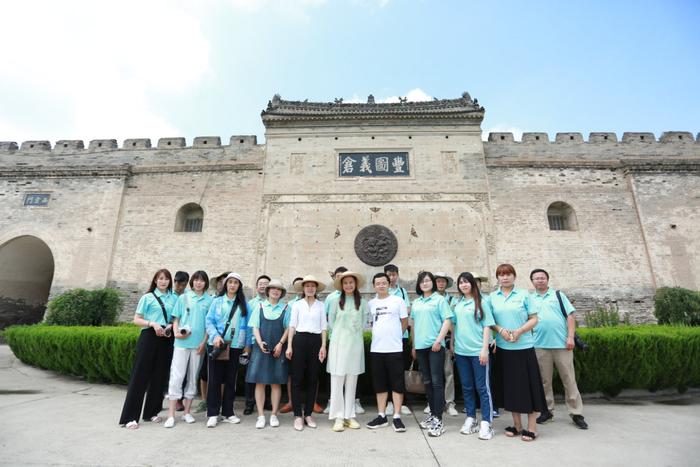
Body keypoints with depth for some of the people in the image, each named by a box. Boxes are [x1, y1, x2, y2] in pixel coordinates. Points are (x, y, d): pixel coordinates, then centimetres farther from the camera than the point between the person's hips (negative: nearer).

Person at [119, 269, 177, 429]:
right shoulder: (147, 297, 2)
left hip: (166, 340, 3)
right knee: (140, 375, -1)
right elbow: (136, 320, 0)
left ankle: (151, 412, 23)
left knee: (160, 377, 9)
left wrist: (172, 326, -6)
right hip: (149, 338, -3)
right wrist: (152, 323, -16)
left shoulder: (174, 299, 9)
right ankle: (129, 417, 7)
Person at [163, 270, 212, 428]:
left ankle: (187, 412, 20)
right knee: (176, 376, -2)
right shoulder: (183, 298, 7)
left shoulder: (209, 300, 4)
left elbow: (210, 323, 3)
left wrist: (204, 342, -5)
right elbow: (176, 319, 7)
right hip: (181, 343, 0)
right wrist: (176, 333, -11)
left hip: (199, 344, 0)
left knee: (193, 377, 9)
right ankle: (171, 415, 6)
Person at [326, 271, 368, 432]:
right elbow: (331, 322, 5)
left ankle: (349, 415, 18)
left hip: (355, 343, 1)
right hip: (339, 343, -1)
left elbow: (364, 322, 10)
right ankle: (338, 416, 9)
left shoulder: (362, 302, 4)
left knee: (352, 380, 7)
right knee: (337, 379, 0)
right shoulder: (336, 301, 1)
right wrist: (340, 334, 7)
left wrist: (355, 333, 6)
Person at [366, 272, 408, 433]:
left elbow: (405, 322, 3)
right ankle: (381, 416, 21)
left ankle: (397, 417, 12)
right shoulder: (371, 303, 7)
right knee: (379, 384, 10)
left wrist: (394, 336, 5)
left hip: (394, 348, -3)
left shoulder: (398, 300, -1)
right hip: (376, 349, 3)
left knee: (397, 383, 2)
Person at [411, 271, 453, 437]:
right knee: (427, 382, 13)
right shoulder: (416, 302, 13)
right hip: (420, 346, 5)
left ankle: (438, 419, 0)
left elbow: (447, 321, -8)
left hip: (435, 345, -5)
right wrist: (414, 345, 15)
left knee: (437, 381, -4)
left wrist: (439, 340, -16)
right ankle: (432, 413, 26)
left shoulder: (439, 299, -2)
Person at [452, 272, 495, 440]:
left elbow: (487, 326, -6)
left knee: (482, 387, 1)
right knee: (467, 387, 13)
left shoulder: (481, 302, -3)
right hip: (461, 351, 5)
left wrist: (485, 349, -12)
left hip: (478, 351, -4)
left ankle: (486, 423, 9)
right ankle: (470, 419, 24)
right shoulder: (457, 303, 9)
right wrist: (452, 345, 11)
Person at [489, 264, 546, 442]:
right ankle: (517, 425, 23)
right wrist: (500, 330, -12)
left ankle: (532, 426, 15)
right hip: (503, 347, 3)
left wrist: (519, 331, -16)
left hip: (524, 346, -2)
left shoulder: (524, 294, 0)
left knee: (528, 384, 2)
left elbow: (534, 319, -2)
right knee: (510, 385, 10)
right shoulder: (492, 297, 6)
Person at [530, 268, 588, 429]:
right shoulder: (530, 299, 9)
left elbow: (570, 316, 1)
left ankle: (576, 413, 14)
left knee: (569, 379, 4)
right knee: (545, 380, 10)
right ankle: (547, 410, 21)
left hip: (562, 343, -1)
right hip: (540, 346, 1)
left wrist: (570, 337, -8)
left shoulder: (558, 295, 6)